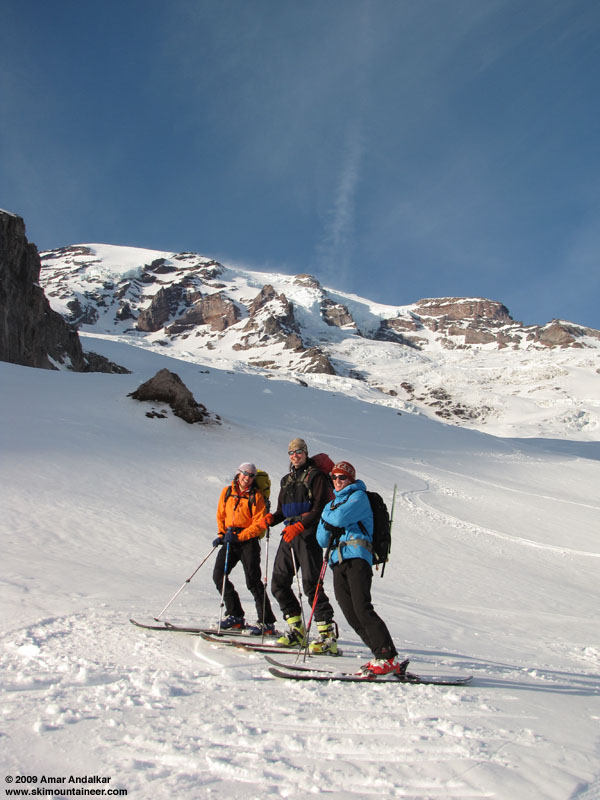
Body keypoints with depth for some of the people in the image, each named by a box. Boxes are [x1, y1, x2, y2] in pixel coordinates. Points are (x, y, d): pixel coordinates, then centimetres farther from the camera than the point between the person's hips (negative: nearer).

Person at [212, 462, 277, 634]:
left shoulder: (256, 496, -3)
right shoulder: (227, 492, 10)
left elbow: (259, 524, -9)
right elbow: (221, 515, 19)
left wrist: (239, 536, -17)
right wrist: (221, 535, 5)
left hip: (249, 540, -5)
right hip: (230, 540, 5)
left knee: (253, 581, -10)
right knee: (219, 575, -1)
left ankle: (267, 622, -4)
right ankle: (235, 615, 12)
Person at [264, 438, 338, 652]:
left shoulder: (316, 475, 0)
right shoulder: (287, 480, 22)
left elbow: (320, 508, -10)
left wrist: (300, 526, -22)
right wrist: (272, 518, 1)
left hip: (308, 534, -8)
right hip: (289, 535, 8)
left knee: (311, 584, -13)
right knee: (278, 583, 4)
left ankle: (328, 636, -9)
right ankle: (296, 630, 15)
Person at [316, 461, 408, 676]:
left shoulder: (359, 496, 6)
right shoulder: (332, 504, 27)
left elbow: (340, 517, -13)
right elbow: (322, 539, 20)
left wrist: (327, 516, 8)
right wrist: (330, 526, 0)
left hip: (356, 556, -7)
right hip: (338, 561, 7)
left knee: (362, 608, -18)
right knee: (351, 615, -3)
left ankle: (389, 659, -17)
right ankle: (381, 657, 0)